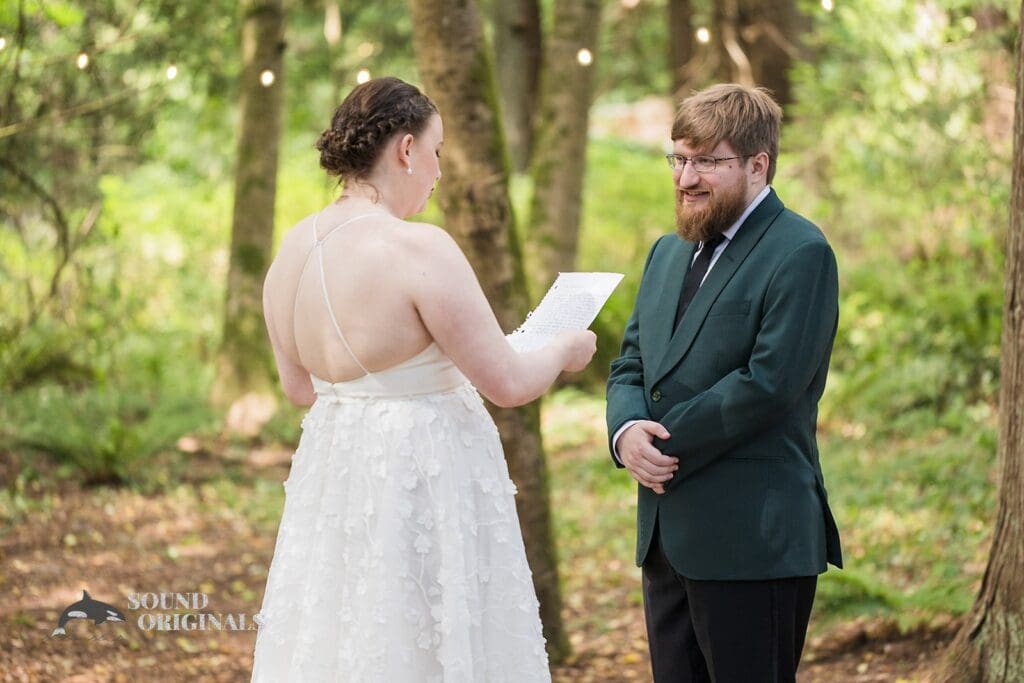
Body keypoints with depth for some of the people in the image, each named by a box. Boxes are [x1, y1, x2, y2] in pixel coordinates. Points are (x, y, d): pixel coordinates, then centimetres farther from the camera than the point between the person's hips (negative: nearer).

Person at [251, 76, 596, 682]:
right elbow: (509, 383, -15)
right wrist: (565, 351, 4)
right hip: (422, 480, -7)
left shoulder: (295, 248, 3)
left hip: (334, 472, 8)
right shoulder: (419, 249, -19)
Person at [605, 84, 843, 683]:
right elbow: (630, 364, 17)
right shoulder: (668, 252, 18)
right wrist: (626, 431, -6)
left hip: (753, 538, -8)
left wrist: (667, 444, -13)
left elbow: (768, 382, -18)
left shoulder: (800, 253, -9)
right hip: (668, 534, 8)